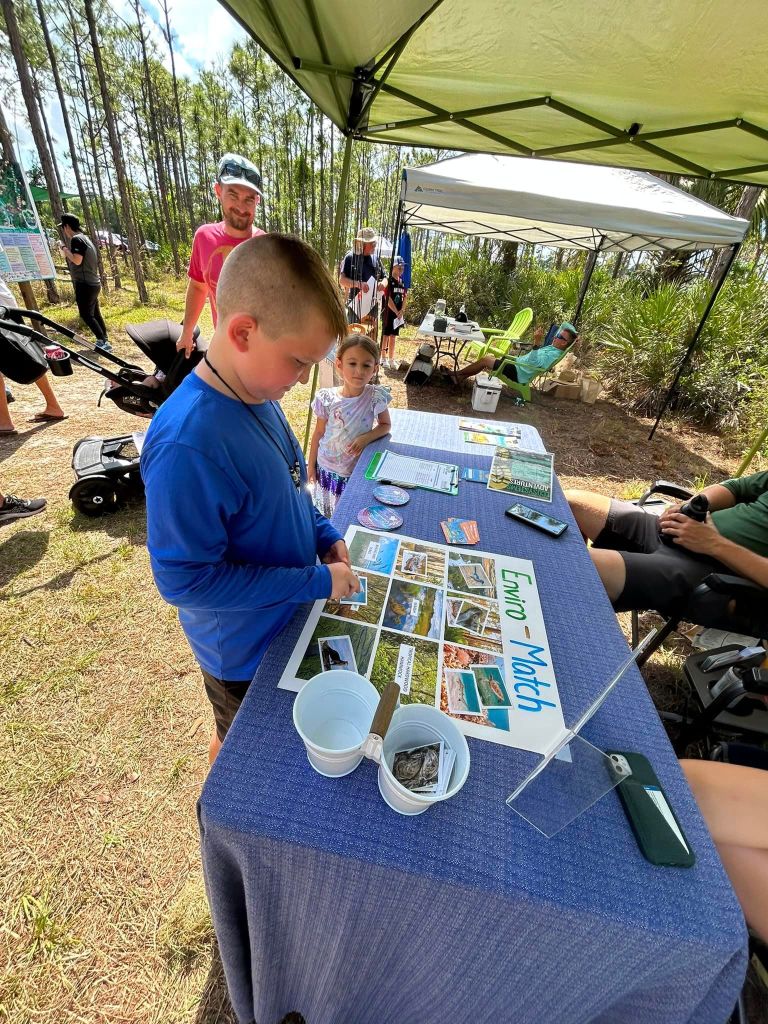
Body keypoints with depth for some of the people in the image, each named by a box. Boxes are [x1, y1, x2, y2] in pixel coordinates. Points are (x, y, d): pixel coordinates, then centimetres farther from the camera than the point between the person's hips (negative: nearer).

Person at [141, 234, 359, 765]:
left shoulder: (256, 393, -9)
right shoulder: (188, 443, -36)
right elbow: (186, 578, -30)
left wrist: (323, 535, -7)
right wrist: (316, 581, -26)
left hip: (283, 620, 7)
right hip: (244, 648, -7)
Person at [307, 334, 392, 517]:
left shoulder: (375, 396, -15)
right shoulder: (327, 399, -14)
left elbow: (385, 425, 0)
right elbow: (318, 433, -2)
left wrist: (367, 437, -19)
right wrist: (311, 465, 3)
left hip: (358, 469, -1)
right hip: (328, 469, 1)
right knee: (326, 513, 18)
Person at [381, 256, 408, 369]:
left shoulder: (403, 281, 9)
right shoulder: (388, 280, -10)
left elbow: (405, 297, 11)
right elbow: (388, 298, -15)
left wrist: (402, 311, -3)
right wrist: (396, 312, -13)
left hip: (398, 313, 6)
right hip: (388, 312, -6)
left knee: (393, 336, 11)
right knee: (386, 335, 2)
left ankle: (391, 359, 17)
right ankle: (384, 358, 11)